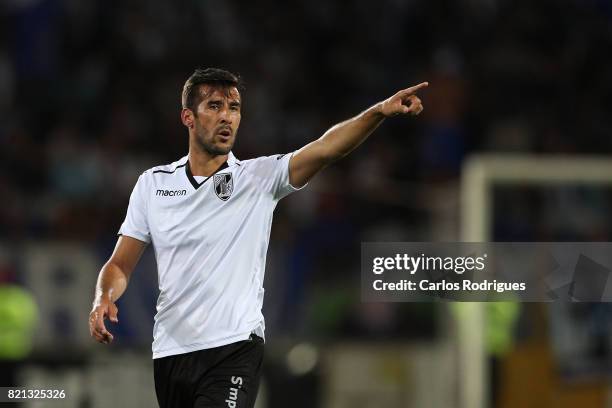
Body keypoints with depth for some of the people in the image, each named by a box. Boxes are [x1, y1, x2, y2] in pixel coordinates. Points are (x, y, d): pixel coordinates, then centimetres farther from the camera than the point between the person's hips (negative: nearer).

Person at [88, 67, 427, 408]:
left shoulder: (260, 177, 0)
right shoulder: (153, 183, 8)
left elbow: (324, 149, -15)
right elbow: (121, 265, 9)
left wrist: (379, 111, -31)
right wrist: (104, 299, -13)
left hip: (234, 351, -4)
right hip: (170, 353, 4)